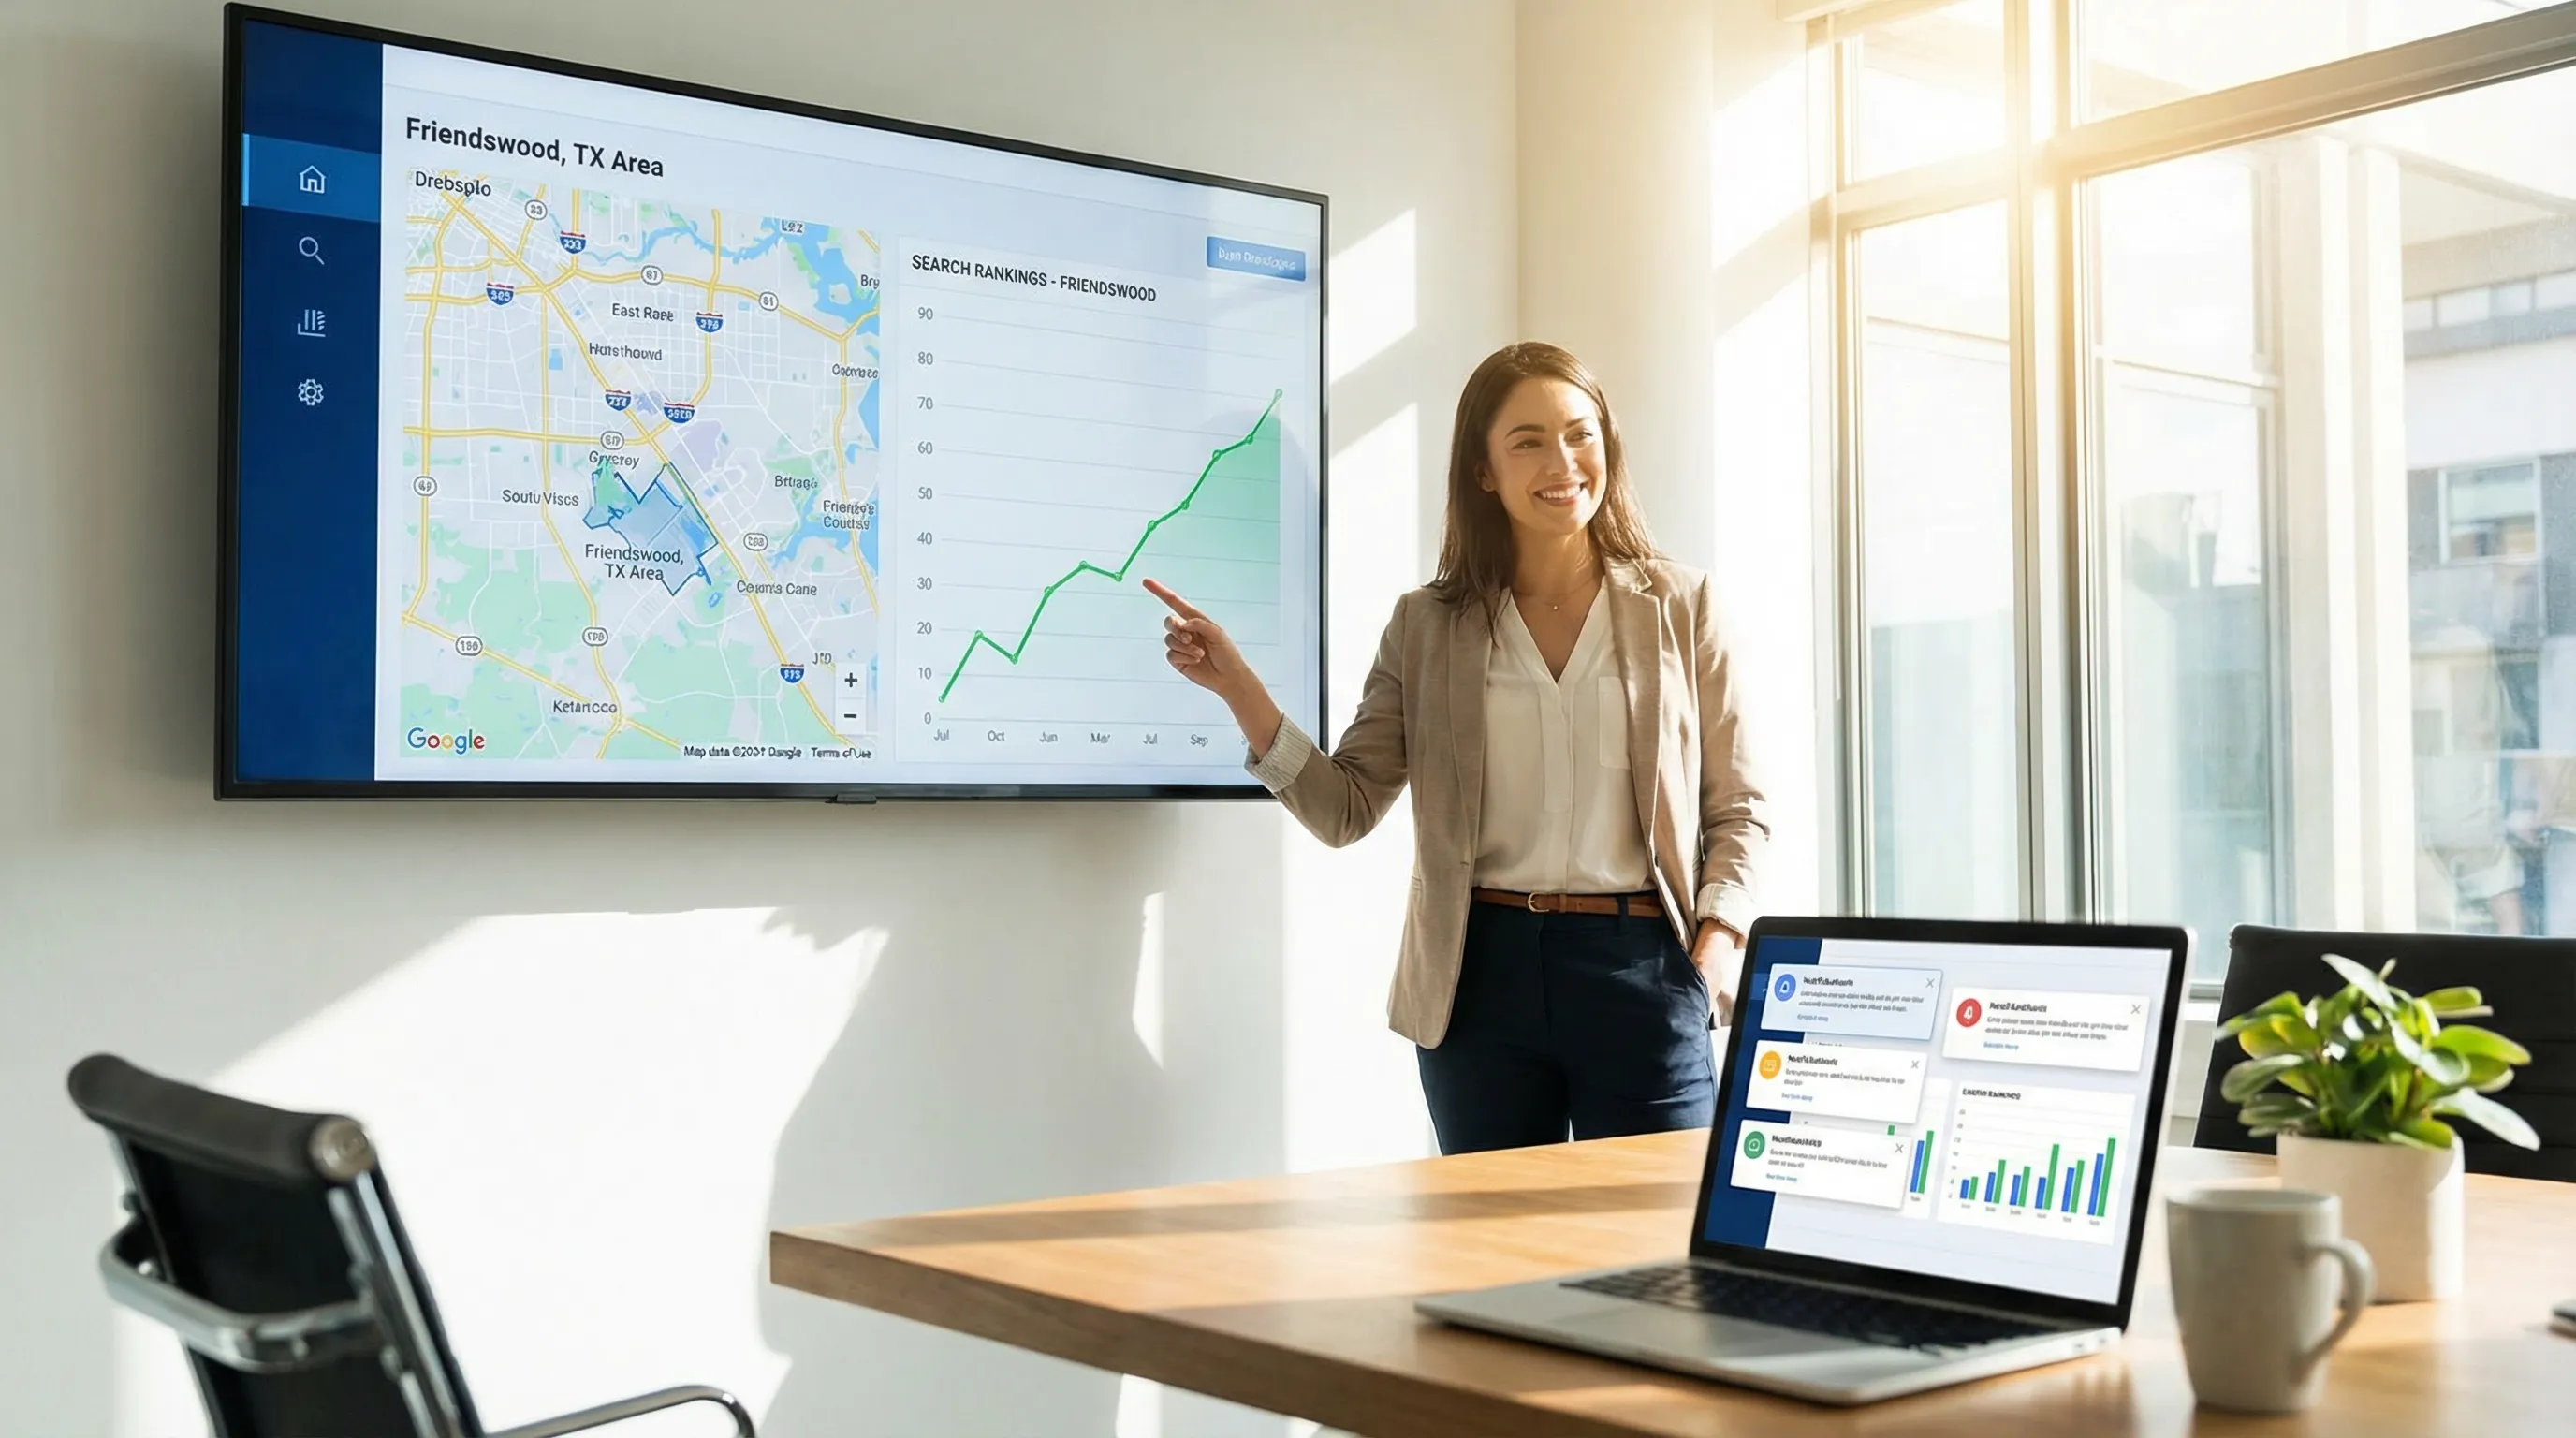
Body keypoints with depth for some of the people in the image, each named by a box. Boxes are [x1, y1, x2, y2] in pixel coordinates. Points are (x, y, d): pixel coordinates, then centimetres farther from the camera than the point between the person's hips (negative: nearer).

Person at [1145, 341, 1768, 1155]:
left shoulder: (1678, 606, 4)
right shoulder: (1428, 627, 6)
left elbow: (1737, 810, 6)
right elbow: (1346, 811, 2)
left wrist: (1716, 946, -9)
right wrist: (1238, 688, -8)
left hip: (1641, 970, -1)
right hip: (1484, 976, 1)